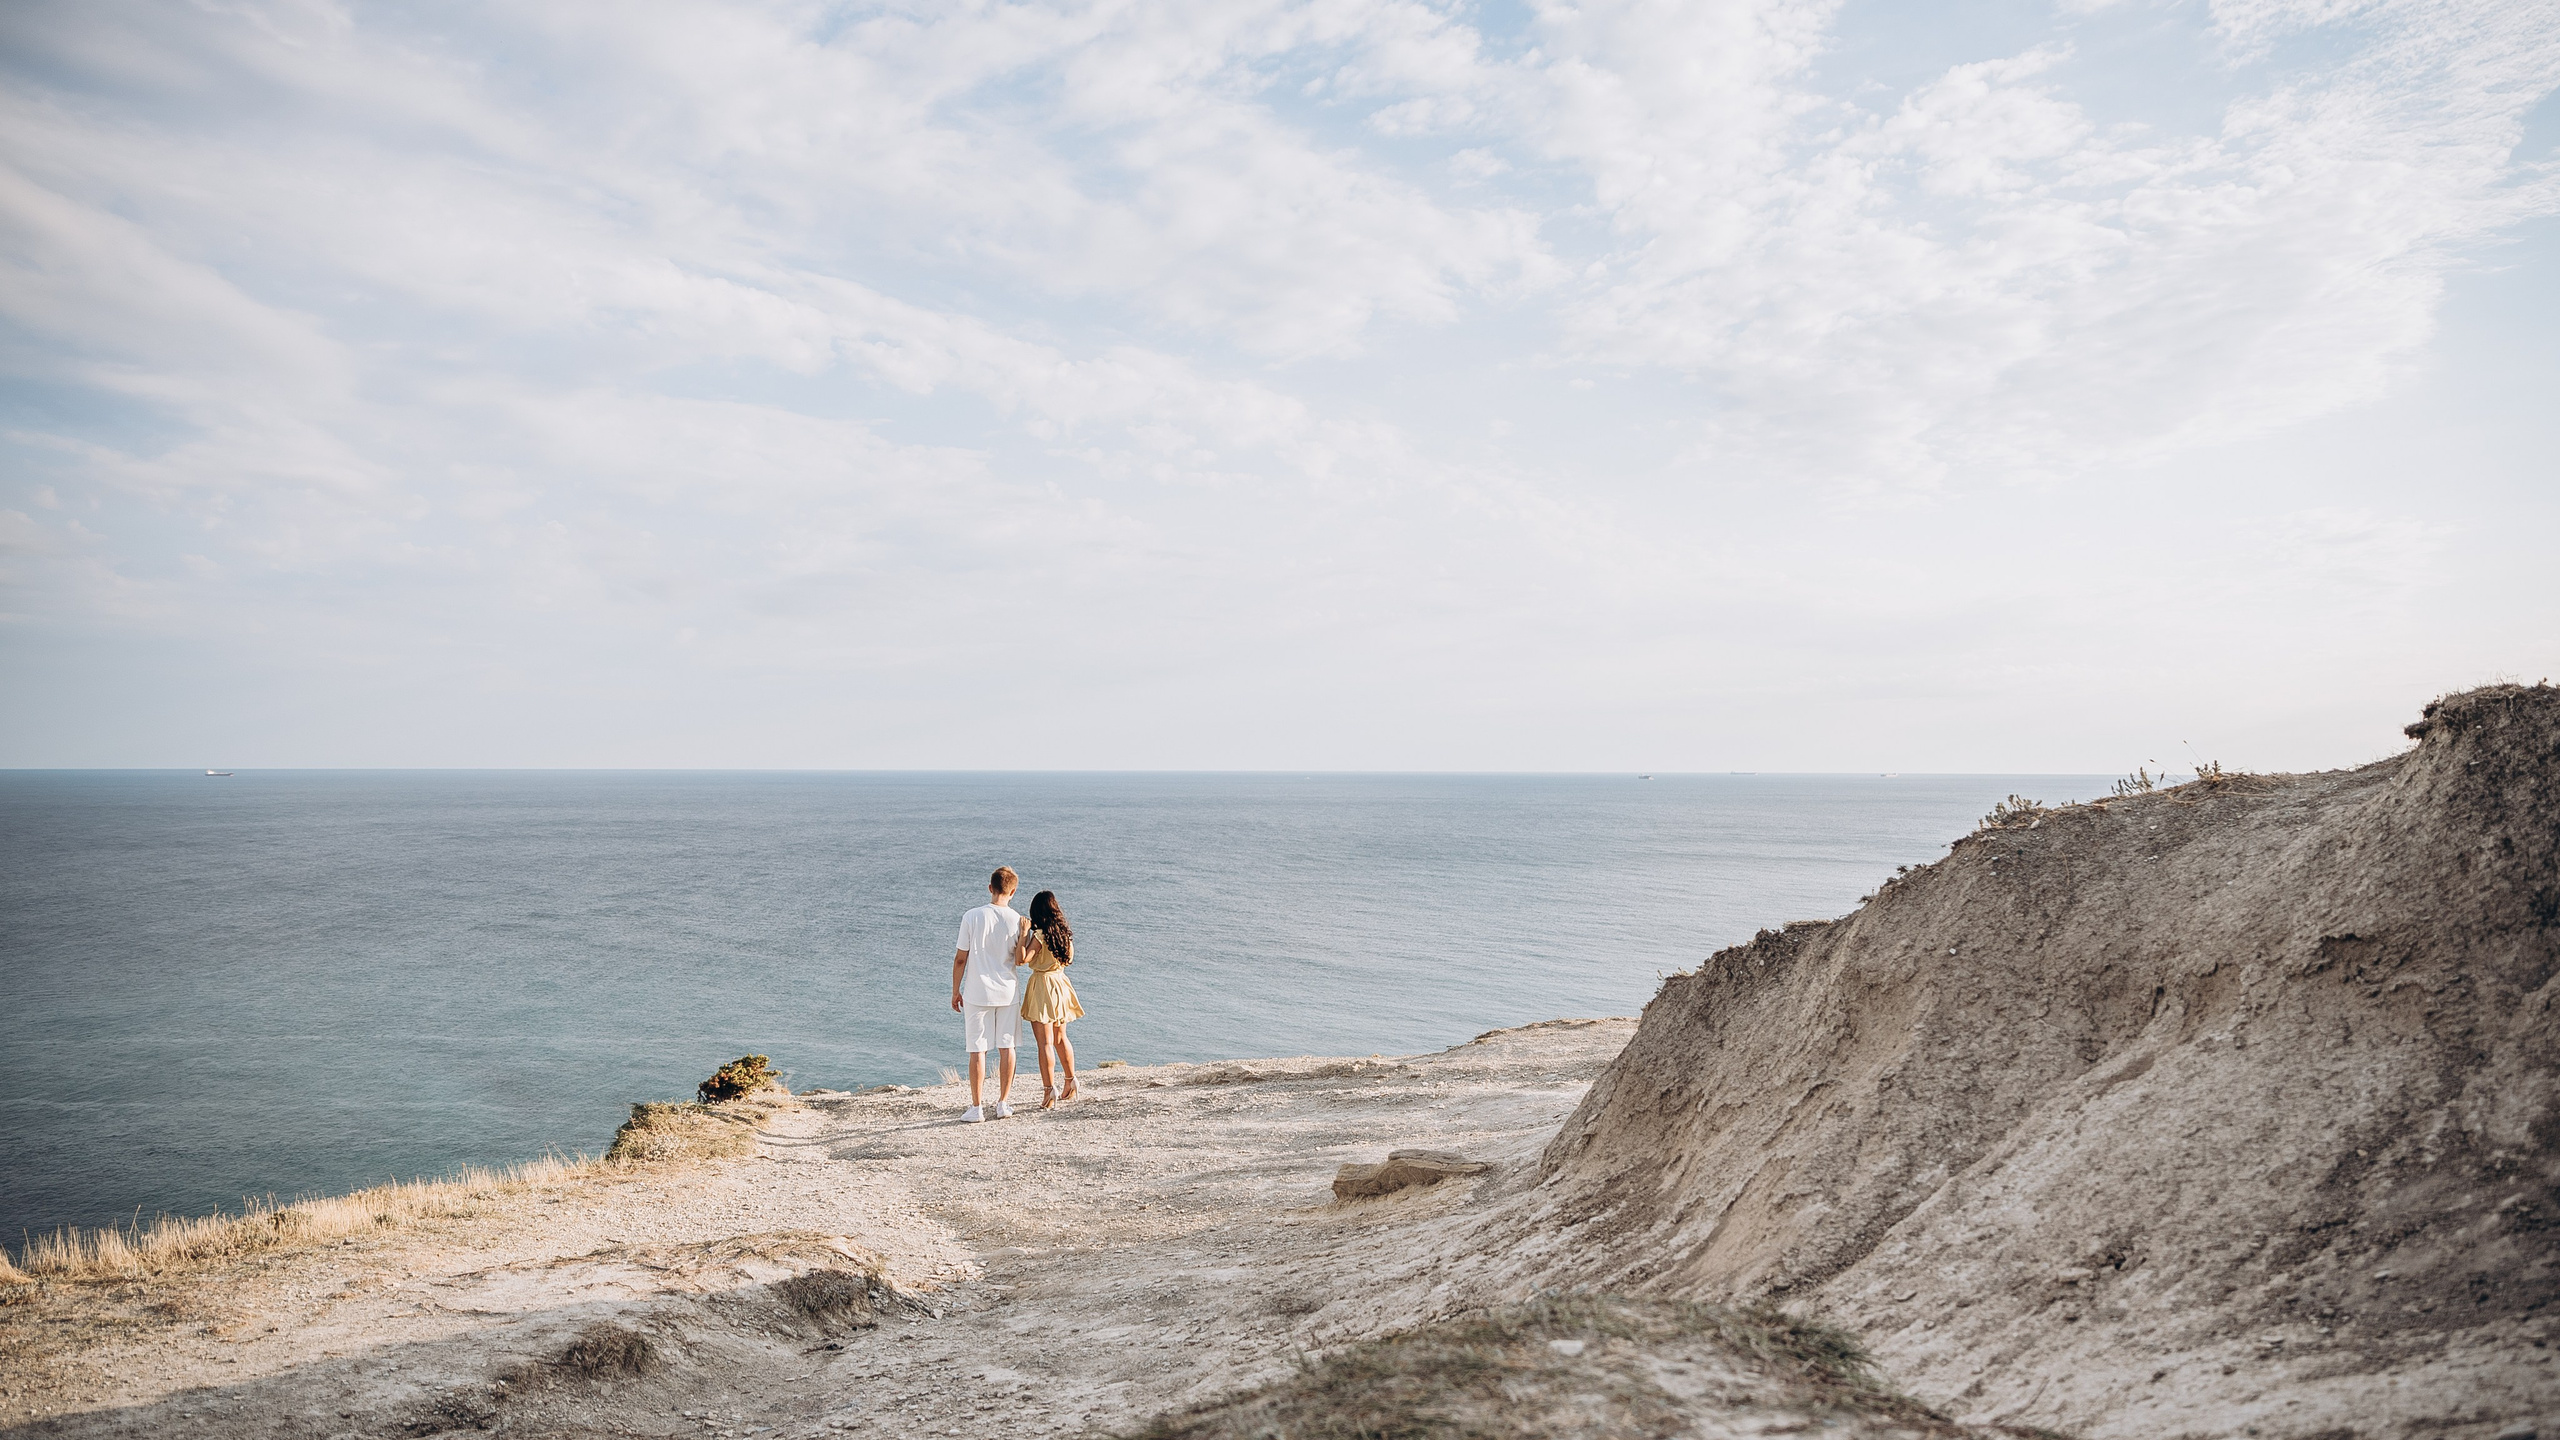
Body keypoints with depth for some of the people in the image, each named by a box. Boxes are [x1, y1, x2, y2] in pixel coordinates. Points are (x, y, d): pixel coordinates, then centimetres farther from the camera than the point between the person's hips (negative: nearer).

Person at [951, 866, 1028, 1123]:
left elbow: (960, 959, -5)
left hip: (977, 993, -2)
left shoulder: (972, 917, -9)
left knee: (978, 1050, 3)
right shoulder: (1017, 920, -5)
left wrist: (956, 991, 6)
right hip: (1007, 993, 2)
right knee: (1006, 1048, 11)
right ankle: (1003, 1104, 16)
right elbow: (1020, 960, 1)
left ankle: (976, 1108, 6)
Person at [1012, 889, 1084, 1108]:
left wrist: (1023, 934, -20)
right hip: (1060, 983, 7)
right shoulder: (1065, 934, 4)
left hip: (1041, 987, -7)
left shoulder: (1040, 935, -16)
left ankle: (1049, 1091, -7)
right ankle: (1070, 1084, 28)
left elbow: (1022, 959, -24)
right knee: (1060, 1039, 20)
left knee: (1045, 1043, -5)